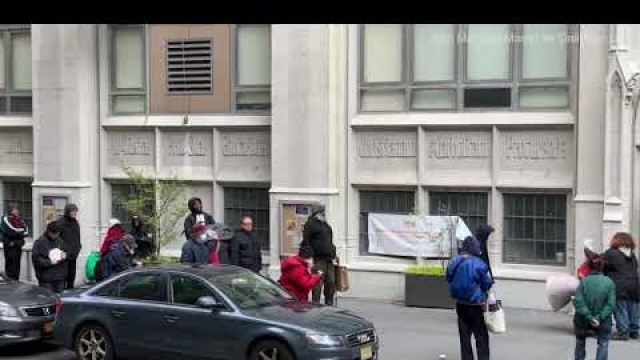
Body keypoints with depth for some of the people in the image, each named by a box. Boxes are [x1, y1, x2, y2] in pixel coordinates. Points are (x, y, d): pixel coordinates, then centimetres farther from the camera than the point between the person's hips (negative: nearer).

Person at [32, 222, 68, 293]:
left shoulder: (59, 241, 12)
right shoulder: (40, 242, -7)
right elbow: (36, 260, -12)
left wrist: (65, 255, -3)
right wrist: (50, 262, -22)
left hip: (60, 278, 6)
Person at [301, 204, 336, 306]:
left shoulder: (325, 225, 23)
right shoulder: (310, 224, -4)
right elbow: (305, 242, -11)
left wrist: (333, 253, 23)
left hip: (329, 259, 8)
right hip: (318, 259, -8)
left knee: (331, 283, 10)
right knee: (318, 284, -8)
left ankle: (329, 305, 19)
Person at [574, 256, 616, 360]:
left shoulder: (584, 281, -6)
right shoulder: (609, 282, -5)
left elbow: (578, 301, -17)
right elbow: (610, 304, -13)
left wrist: (589, 317, -18)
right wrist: (600, 317, -17)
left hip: (583, 320, 1)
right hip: (602, 322, -1)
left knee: (580, 341, 25)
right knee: (603, 343, 17)